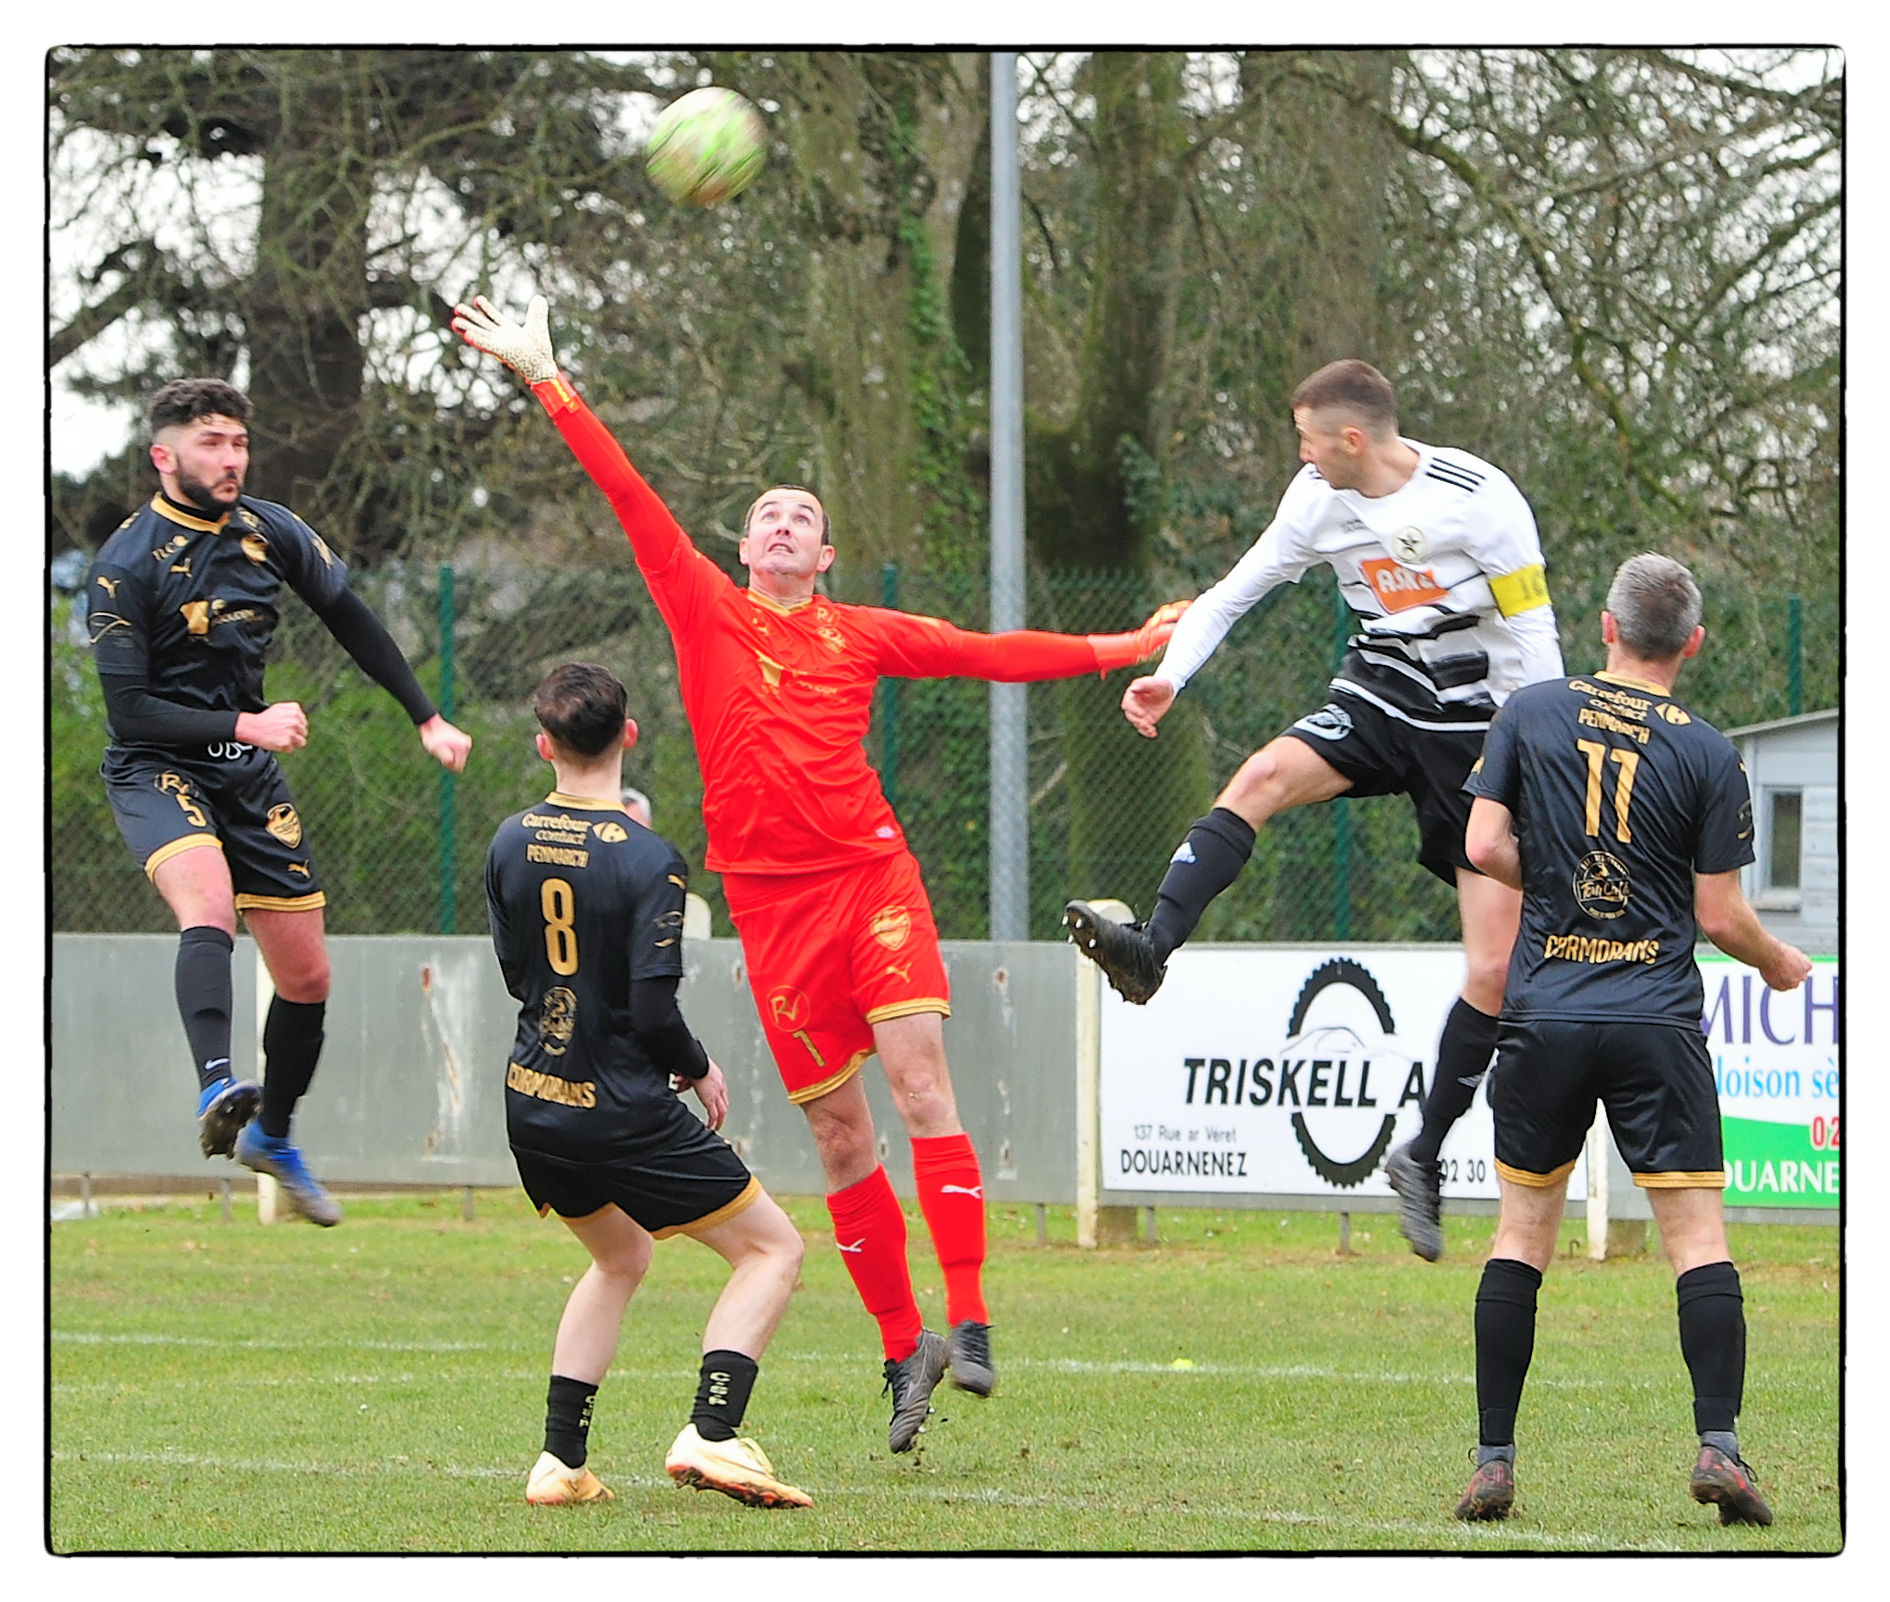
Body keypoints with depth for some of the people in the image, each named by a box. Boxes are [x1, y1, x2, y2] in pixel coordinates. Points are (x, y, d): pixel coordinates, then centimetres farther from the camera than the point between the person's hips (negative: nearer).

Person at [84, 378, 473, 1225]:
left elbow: (353, 622, 15)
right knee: (210, 906, -36)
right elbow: (127, 709, -17)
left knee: (307, 977, 8)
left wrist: (428, 719, 16)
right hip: (157, 768, -6)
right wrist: (243, 726, -24)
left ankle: (271, 1135, 31)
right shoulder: (125, 565, -16)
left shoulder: (271, 532, 0)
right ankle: (217, 1088, -54)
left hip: (249, 773, 6)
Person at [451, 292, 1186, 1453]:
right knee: (839, 1131, 1)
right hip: (771, 898, 0)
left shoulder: (860, 635, 11)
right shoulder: (707, 609, 9)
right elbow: (629, 493, 7)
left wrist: (1122, 650, 13)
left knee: (920, 1077, -16)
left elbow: (990, 654, 16)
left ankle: (969, 1322, -17)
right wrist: (546, 380, 5)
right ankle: (903, 1347, 10)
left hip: (870, 872, 0)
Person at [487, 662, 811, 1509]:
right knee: (773, 1249, 6)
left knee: (621, 1255, 29)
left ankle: (560, 1459, 20)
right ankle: (711, 1433, -13)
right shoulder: (646, 860, -18)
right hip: (624, 1114, -7)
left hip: (533, 1107, 7)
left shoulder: (511, 843, 0)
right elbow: (654, 1012, -19)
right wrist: (699, 1070, -1)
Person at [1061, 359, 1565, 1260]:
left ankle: (1424, 1157, 7)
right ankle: (1150, 950, -41)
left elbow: (1532, 637, -12)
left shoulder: (1478, 499, -16)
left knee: (1496, 968, -7)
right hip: (1375, 705, 4)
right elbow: (1236, 590, 6)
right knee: (1263, 777, -29)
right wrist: (1169, 676, -9)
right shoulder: (1319, 500, -1)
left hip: (1474, 728, -4)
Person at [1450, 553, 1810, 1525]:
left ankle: (1492, 1462, 7)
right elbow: (1719, 915, -1)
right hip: (1659, 1024, -2)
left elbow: (1485, 846, -1)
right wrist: (1779, 964, 19)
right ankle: (1718, 1445, -13)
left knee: (1522, 1232, 10)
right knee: (1698, 1235, 0)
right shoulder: (1708, 754, -2)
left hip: (1544, 1017, 2)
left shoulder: (1532, 713, 2)